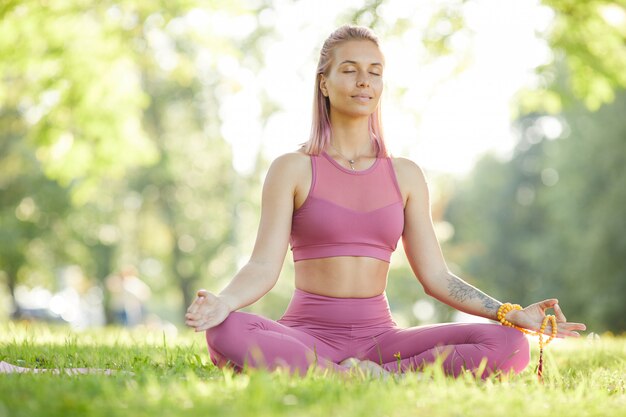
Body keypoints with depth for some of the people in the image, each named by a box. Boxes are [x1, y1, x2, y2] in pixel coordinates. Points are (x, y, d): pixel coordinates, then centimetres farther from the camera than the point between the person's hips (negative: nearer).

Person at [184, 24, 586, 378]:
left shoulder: (405, 176, 12)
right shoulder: (293, 169, 3)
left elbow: (436, 275, 9)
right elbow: (264, 266, -5)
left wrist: (511, 314, -5)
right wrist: (223, 301, -27)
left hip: (379, 336, 3)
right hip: (308, 334, -3)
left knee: (510, 346, -21)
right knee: (227, 335, -38)